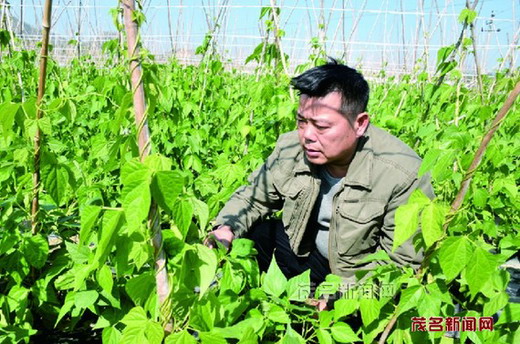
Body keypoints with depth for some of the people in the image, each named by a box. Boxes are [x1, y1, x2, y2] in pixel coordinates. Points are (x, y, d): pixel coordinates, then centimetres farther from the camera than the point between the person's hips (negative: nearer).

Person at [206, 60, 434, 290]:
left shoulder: (404, 176, -29)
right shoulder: (290, 149, -15)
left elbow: (403, 261, -23)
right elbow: (253, 198, 0)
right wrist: (226, 228, -21)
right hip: (306, 252, 5)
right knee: (247, 231, -10)